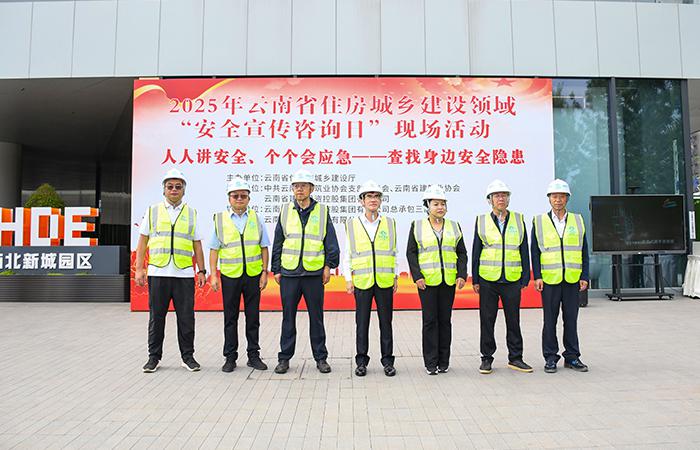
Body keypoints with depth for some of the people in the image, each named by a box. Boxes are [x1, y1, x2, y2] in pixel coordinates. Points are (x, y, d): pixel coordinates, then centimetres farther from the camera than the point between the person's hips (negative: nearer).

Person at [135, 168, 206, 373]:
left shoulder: (192, 213, 11)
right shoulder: (152, 211, 10)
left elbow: (197, 245, 12)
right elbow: (142, 241, 8)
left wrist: (202, 270, 6)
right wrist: (139, 269, 1)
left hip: (184, 274, 0)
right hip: (158, 273, 0)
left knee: (186, 318, 3)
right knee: (156, 317, 7)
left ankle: (188, 356, 15)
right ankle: (154, 357, 19)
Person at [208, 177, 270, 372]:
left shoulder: (256, 218, 7)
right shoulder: (220, 219, 4)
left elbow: (264, 247, 8)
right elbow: (214, 250, 4)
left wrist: (265, 272, 1)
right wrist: (213, 275, -3)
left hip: (253, 275, 1)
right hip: (230, 275, -1)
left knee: (253, 317, 8)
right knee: (230, 318, 7)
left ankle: (254, 355, 18)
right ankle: (230, 357, 17)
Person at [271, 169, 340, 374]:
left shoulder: (322, 211, 3)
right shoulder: (285, 211, 7)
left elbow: (331, 242, 5)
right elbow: (278, 243, 9)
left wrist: (329, 266, -1)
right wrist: (276, 270, 6)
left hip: (314, 273, -1)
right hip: (289, 273, 1)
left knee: (316, 317, 7)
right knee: (288, 317, 8)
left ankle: (321, 358, 19)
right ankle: (284, 358, 19)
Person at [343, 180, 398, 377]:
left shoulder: (390, 223, 7)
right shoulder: (352, 224, 4)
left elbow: (394, 252, 12)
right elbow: (347, 255, 6)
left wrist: (396, 276, 8)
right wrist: (348, 278, 0)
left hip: (385, 281, 1)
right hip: (362, 281, -1)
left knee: (386, 322, 6)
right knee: (362, 323, 5)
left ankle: (387, 361, 18)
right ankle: (361, 361, 16)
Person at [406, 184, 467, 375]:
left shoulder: (454, 226, 10)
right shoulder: (417, 226, 3)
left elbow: (461, 253, 10)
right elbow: (411, 253, 1)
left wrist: (461, 275, -3)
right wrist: (417, 276, -10)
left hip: (449, 281, 2)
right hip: (427, 280, -2)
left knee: (445, 320, 7)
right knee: (430, 320, -1)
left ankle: (444, 361, 16)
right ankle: (431, 363, 8)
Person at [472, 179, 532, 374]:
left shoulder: (518, 219, 7)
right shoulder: (481, 221, 3)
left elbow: (524, 250, 8)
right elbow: (476, 252, 4)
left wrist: (525, 278, 3)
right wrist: (475, 280, 0)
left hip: (512, 280, 1)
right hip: (488, 280, -1)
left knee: (513, 320, 9)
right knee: (487, 321, 5)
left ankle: (515, 358, 21)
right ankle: (486, 358, 17)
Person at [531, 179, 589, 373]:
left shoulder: (577, 221, 10)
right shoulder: (539, 221, 4)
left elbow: (584, 251, 10)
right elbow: (534, 251, 1)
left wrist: (584, 276, 2)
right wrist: (537, 277, -7)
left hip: (572, 279, 2)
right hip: (549, 279, -2)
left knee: (571, 319, 8)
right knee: (550, 320, 3)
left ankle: (572, 357, 19)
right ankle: (550, 358, 13)